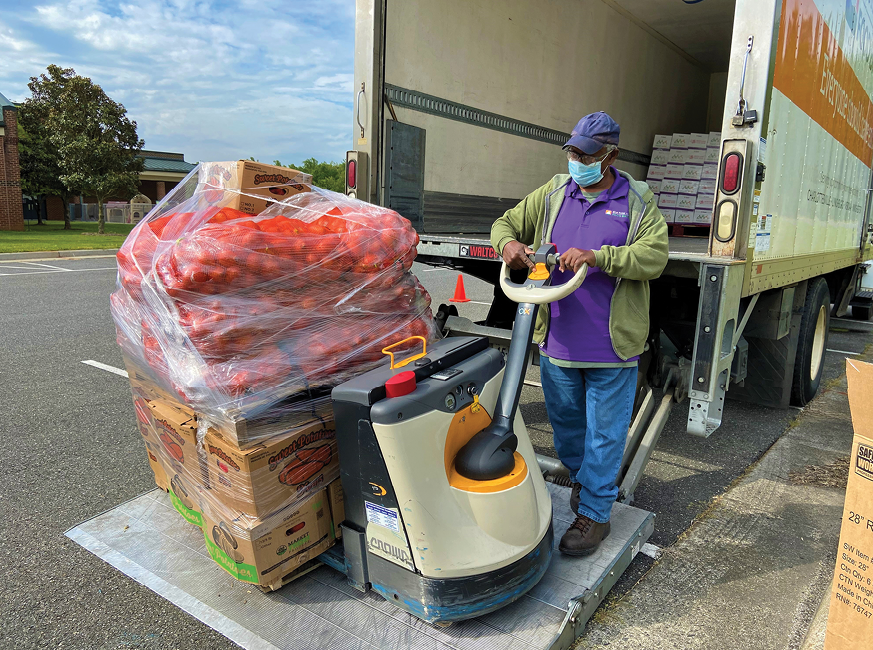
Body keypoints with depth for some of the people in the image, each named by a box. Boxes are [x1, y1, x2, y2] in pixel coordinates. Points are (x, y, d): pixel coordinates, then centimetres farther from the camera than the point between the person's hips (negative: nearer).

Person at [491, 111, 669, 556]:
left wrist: (597, 257, -26)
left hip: (612, 347, -3)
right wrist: (508, 243, -11)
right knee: (565, 420, 19)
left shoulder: (638, 202, -1)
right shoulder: (553, 194, 8)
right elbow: (506, 223, 13)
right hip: (557, 340, 4)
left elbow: (654, 256, -13)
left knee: (604, 432, 6)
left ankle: (594, 512, 20)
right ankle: (580, 477, 44)